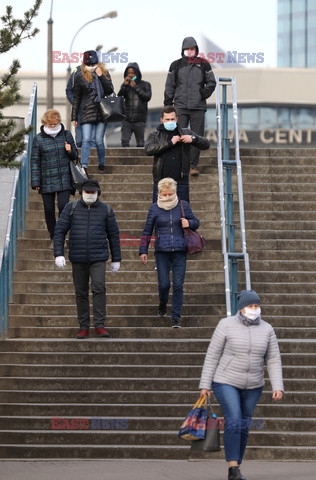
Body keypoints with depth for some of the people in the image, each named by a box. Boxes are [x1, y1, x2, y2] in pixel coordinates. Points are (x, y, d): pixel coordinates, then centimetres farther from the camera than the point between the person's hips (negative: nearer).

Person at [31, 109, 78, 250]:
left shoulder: (66, 135, 5)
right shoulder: (38, 139, 0)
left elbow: (75, 156, 14)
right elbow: (35, 161, 2)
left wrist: (70, 151, -10)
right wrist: (35, 182, -4)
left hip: (64, 179, 0)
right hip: (46, 180, 0)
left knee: (63, 206, -11)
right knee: (49, 209, 4)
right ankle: (53, 238, 19)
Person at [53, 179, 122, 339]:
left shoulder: (106, 210, 1)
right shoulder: (71, 208, -1)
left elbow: (113, 235, 7)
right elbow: (59, 231, -3)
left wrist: (116, 260, 7)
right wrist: (58, 254, -14)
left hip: (98, 258, -1)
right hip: (78, 258, 1)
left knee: (99, 288, -17)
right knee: (81, 293, 5)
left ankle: (100, 326, -14)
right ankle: (84, 327, 15)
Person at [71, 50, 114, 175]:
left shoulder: (104, 73, 7)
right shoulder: (80, 76, 3)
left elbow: (110, 91, -1)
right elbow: (76, 98, 7)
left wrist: (101, 77, -11)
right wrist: (74, 117, 7)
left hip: (102, 112, 1)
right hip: (87, 112, -1)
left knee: (99, 141, 2)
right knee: (86, 139, -13)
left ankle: (101, 165, 19)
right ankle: (84, 166, -16)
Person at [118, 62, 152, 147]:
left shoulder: (145, 85, 7)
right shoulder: (125, 85, 12)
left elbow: (147, 97, -9)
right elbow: (119, 97, -1)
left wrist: (135, 87, -9)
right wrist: (124, 85, -11)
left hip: (139, 120, -1)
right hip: (127, 119, 1)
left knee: (140, 143, -1)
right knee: (124, 141, -12)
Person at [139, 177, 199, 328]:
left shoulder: (183, 206, 4)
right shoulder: (154, 208, 4)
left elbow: (196, 222, 14)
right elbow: (147, 231, 10)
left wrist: (189, 223, -10)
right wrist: (143, 251, 6)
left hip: (180, 251, 0)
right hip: (162, 251, 0)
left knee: (178, 285, -6)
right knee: (164, 284, -4)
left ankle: (176, 317, 0)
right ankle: (163, 303, 30)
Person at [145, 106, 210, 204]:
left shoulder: (186, 133, 11)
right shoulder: (155, 136, 9)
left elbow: (206, 144, 8)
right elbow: (148, 149, -12)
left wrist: (193, 139, -12)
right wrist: (170, 143, -15)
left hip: (181, 183, 1)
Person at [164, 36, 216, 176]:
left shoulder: (203, 64, 8)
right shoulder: (176, 65, 9)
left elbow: (211, 82, 15)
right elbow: (169, 86, 13)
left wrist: (205, 92, -5)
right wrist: (167, 103, 7)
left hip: (198, 107, 0)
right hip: (180, 106, 0)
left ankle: (193, 165, 6)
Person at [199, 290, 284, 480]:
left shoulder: (266, 329, -2)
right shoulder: (226, 325, -11)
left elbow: (273, 361, 0)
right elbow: (212, 356, -7)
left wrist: (278, 387, -12)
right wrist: (205, 385, -8)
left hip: (252, 386, 4)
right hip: (226, 383, -4)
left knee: (244, 427, 6)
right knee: (233, 421, -19)